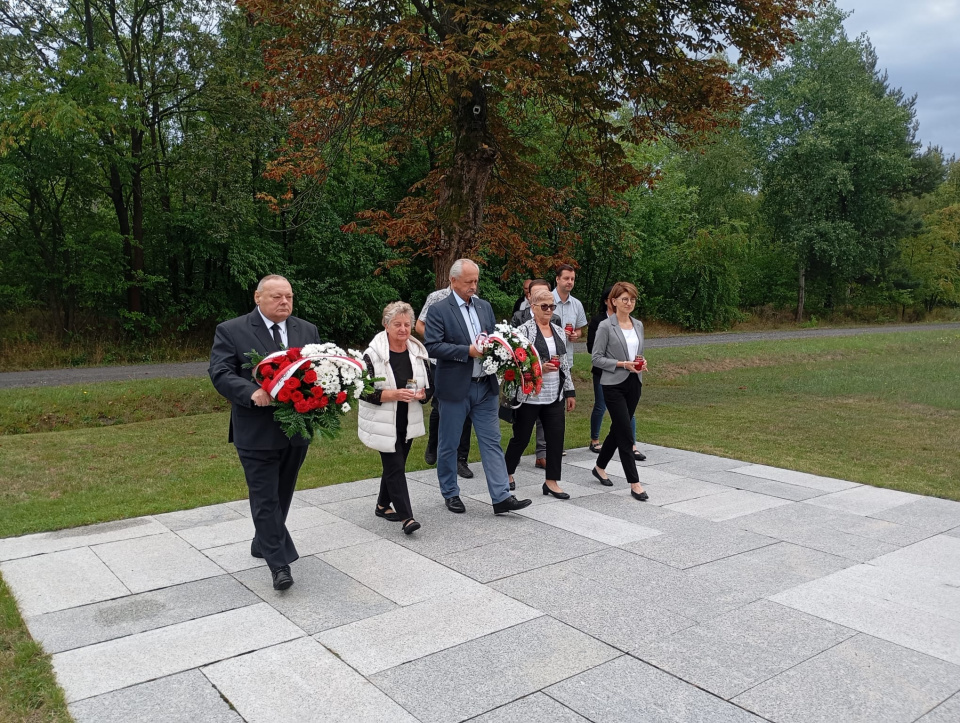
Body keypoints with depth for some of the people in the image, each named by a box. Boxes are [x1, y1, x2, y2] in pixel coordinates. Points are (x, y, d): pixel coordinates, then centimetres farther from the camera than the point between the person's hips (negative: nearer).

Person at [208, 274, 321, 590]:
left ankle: (264, 543, 39)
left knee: (283, 496, 18)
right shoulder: (231, 331, -6)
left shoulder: (308, 330, 8)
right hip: (257, 432, -5)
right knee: (266, 499, -1)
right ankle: (279, 565, 5)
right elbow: (220, 373, -13)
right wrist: (252, 392, -29)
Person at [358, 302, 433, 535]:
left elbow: (430, 387, 10)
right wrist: (393, 395, -24)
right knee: (396, 467, -7)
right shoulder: (374, 354, -12)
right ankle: (406, 517, -5)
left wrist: (420, 394, -13)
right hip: (383, 423, -5)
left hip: (409, 422, 5)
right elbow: (363, 391, -14)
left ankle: (383, 505, 35)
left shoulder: (419, 352, 4)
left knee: (395, 465, 16)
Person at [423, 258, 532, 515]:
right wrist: (468, 351, -20)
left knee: (492, 442, 3)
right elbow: (432, 346, -16)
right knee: (449, 444, 9)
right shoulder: (439, 310, -7)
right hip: (454, 388, -4)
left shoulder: (485, 307, 11)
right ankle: (450, 494, 25)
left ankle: (501, 497, 5)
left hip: (486, 387, 5)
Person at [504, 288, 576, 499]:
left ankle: (552, 481, 12)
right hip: (530, 396, -5)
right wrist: (540, 368, -23)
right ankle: (507, 473, 29)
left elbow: (564, 365, 14)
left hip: (554, 396, 5)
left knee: (556, 437, 2)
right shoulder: (524, 330, -9)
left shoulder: (558, 331, 11)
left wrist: (570, 392, 13)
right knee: (521, 438, 7)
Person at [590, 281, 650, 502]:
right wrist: (622, 364, -18)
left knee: (618, 429, 15)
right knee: (625, 434, -7)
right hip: (614, 385, -6)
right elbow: (596, 359, -9)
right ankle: (634, 484, -2)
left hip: (634, 384, 7)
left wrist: (641, 363, -2)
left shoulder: (638, 325, 10)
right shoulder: (606, 326, -9)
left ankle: (600, 467, 34)